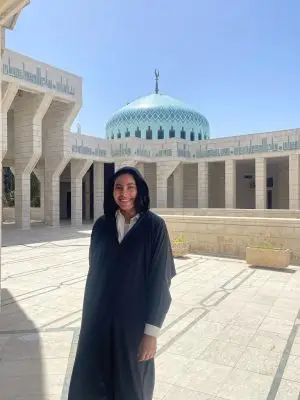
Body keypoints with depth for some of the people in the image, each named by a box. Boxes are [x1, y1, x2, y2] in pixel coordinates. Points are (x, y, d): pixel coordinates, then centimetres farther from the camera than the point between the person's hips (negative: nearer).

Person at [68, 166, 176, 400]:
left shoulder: (155, 226, -11)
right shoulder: (102, 226, 0)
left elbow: (160, 280, -12)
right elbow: (94, 273, 7)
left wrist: (151, 333, -13)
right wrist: (88, 316, 9)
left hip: (134, 322, -3)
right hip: (99, 320, 4)